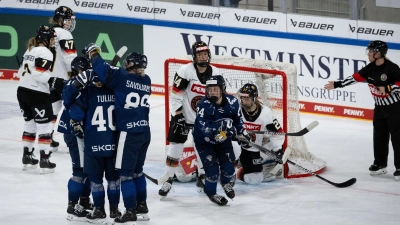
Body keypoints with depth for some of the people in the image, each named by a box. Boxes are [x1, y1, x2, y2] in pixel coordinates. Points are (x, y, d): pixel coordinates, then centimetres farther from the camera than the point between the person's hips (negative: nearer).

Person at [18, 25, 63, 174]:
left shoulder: (30, 50, 16)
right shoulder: (45, 52, -12)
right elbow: (39, 74, -23)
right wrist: (53, 82, -25)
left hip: (22, 91, 9)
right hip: (37, 94, -9)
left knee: (29, 123, 18)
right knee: (44, 125, -3)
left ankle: (27, 157, 21)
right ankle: (44, 161, -4)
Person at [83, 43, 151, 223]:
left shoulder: (123, 77, -11)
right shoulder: (146, 81, 8)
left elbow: (104, 71, -17)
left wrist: (94, 53, -1)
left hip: (129, 133, -7)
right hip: (145, 132, 7)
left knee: (125, 173, 0)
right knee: (137, 170, 20)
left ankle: (130, 212, -1)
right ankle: (142, 206, 27)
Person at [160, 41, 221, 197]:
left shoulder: (214, 73, -4)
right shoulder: (186, 71, -17)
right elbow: (175, 94, -14)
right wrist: (177, 115, -18)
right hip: (183, 115, -4)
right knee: (175, 147, -4)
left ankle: (202, 177, 26)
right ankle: (168, 180, 5)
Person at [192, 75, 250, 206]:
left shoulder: (231, 102, -15)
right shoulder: (204, 105, -29)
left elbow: (237, 120, 4)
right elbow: (204, 127, -38)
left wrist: (242, 133, 1)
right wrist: (219, 126, -50)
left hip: (224, 139, 4)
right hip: (204, 141, -4)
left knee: (228, 166, 2)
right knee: (212, 168, -10)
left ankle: (225, 182, 38)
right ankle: (211, 193, 17)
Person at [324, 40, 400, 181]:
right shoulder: (370, 68, 1)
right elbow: (355, 78, 2)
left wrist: (387, 88, -28)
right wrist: (337, 84, -1)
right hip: (379, 107, 8)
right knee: (379, 136, 12)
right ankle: (380, 164, 23)